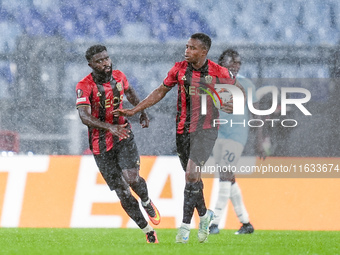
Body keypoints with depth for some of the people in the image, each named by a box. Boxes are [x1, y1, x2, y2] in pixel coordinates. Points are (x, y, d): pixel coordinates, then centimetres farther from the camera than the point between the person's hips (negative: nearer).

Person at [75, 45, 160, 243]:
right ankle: (148, 231, 11)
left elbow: (130, 93, 24)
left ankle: (147, 202, 14)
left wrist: (142, 113, 21)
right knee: (122, 192, -1)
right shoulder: (85, 86, -16)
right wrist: (110, 127, -41)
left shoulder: (119, 77, 0)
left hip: (124, 137, 2)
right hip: (101, 145, -2)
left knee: (132, 178, -20)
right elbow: (85, 117, -29)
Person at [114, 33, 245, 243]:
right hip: (183, 130, 4)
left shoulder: (219, 73, -8)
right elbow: (161, 92, 10)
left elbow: (239, 90, 8)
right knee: (192, 178, 11)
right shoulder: (179, 69, 0)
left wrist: (234, 105, -14)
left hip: (206, 130, -4)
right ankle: (204, 215, 33)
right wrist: (134, 110, 7)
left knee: (192, 174, -18)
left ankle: (185, 224, -13)